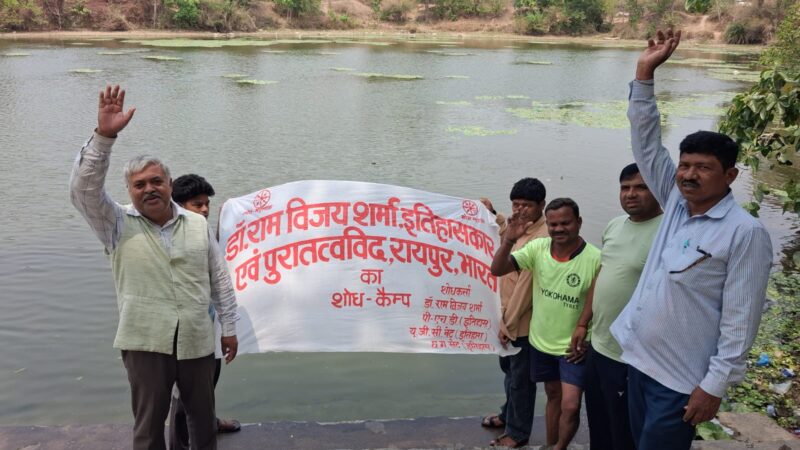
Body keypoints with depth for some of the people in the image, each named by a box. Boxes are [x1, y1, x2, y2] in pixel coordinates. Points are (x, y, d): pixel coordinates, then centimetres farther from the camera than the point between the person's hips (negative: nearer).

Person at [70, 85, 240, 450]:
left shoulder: (198, 225, 5)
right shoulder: (118, 225, -1)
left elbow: (220, 279, 8)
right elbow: (83, 188, -17)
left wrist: (229, 327, 9)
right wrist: (104, 136, -27)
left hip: (197, 341, 2)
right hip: (145, 343, -2)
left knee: (203, 417, 17)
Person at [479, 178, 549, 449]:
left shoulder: (542, 238, -25)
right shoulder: (521, 229, 5)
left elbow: (525, 285, -24)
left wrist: (509, 323, -20)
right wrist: (493, 214, 25)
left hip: (523, 322, -9)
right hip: (508, 316, 9)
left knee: (520, 378, 7)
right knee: (508, 369, 25)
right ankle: (508, 415, 45)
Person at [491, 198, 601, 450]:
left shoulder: (595, 259, -20)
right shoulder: (538, 248, -9)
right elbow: (497, 270, -11)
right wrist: (509, 240, -27)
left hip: (573, 347, -4)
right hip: (541, 342, 4)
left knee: (570, 406, -11)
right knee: (553, 397, 21)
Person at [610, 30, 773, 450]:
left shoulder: (745, 233, -15)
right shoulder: (676, 203, 4)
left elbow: (740, 319, -15)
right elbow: (646, 144, 4)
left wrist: (715, 386, -17)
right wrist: (644, 73, -2)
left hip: (681, 379, -7)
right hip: (640, 361, 7)